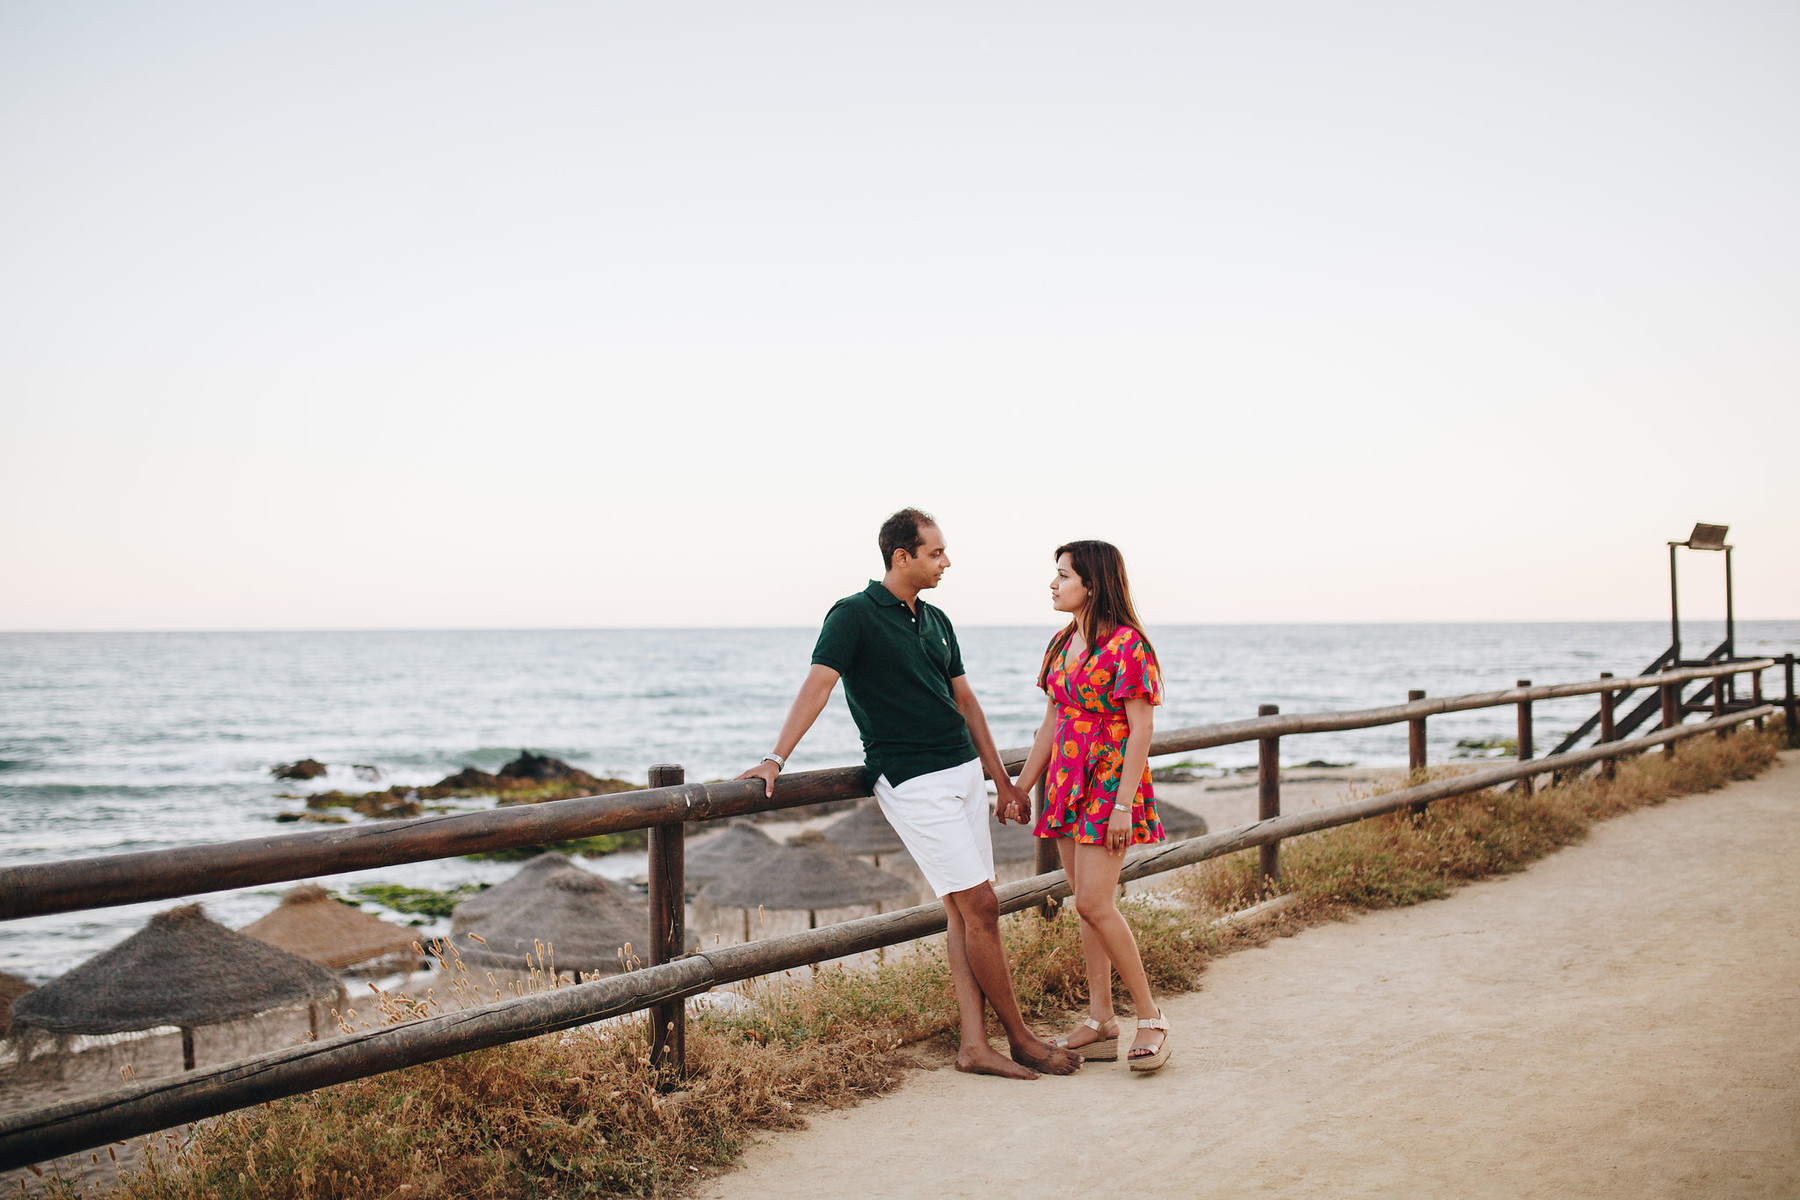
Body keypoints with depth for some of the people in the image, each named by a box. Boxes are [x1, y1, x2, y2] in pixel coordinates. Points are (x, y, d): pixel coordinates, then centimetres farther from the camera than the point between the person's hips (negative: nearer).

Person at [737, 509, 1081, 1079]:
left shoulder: (936, 621, 15)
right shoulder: (853, 615, -7)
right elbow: (817, 686, -17)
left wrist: (1001, 779, 20)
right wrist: (776, 757, -28)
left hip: (965, 772, 7)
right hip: (913, 782, -7)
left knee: (962, 910, 3)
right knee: (980, 905, -8)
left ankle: (975, 1044, 5)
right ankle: (1021, 1039, 3)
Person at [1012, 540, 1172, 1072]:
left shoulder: (1126, 644, -12)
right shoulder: (1062, 643, 12)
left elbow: (1141, 729, -14)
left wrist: (1124, 803, -19)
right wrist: (1020, 787, 17)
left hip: (1110, 782, -8)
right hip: (1067, 784, 8)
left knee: (1094, 903, -14)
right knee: (1087, 904, 8)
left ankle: (1151, 1017, -2)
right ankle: (1100, 1022, 13)